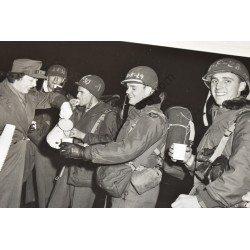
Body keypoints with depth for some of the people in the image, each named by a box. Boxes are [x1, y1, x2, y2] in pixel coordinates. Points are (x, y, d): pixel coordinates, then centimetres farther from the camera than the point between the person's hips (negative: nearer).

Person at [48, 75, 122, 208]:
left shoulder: (109, 114, -11)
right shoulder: (79, 111, 14)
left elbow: (109, 141, -23)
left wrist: (83, 135, -21)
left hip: (88, 172, -7)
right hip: (69, 168, 7)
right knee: (55, 206, 15)